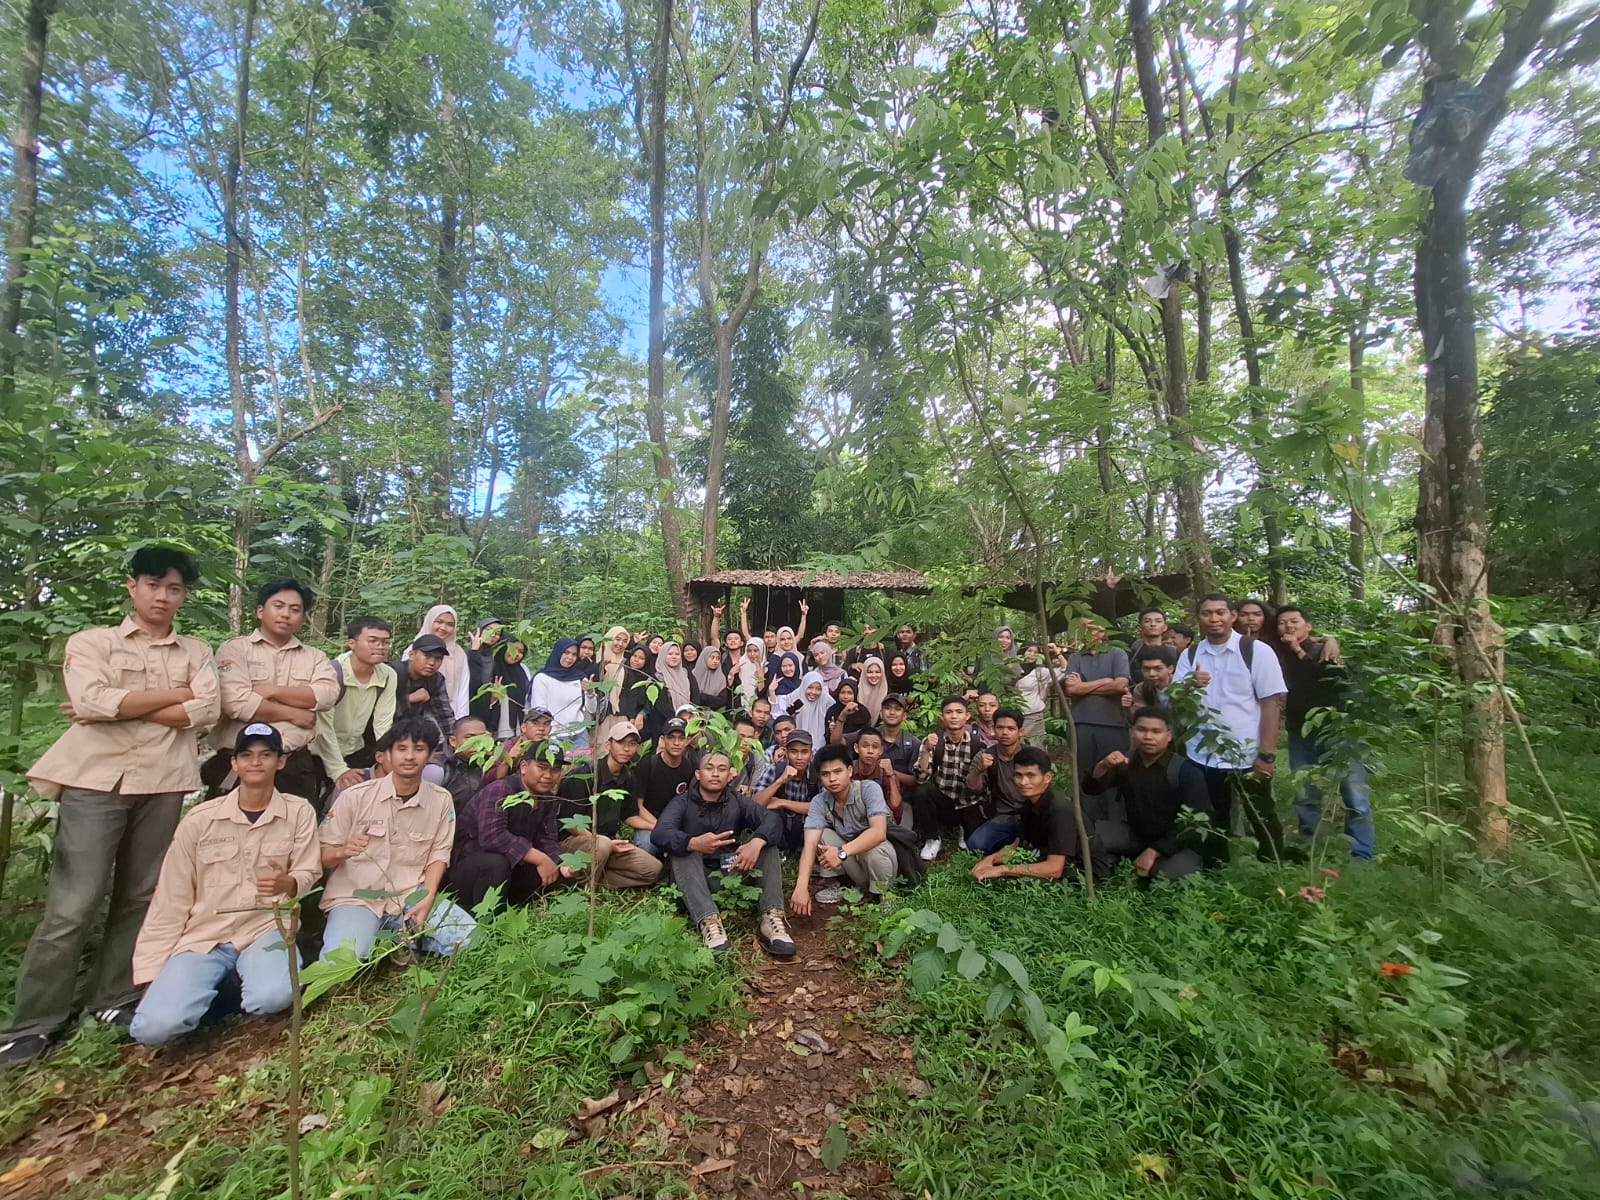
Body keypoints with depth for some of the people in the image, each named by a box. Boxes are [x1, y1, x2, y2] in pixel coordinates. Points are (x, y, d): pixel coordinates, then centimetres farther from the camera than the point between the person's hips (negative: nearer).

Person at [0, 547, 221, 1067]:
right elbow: (94, 701, -12)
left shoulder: (196, 651, 11)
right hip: (97, 780, -2)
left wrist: (119, 706, -8)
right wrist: (174, 694, -6)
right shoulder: (91, 642, 6)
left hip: (163, 784, 2)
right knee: (73, 905, -2)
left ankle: (113, 999, 21)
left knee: (140, 898, 8)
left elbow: (206, 712, -4)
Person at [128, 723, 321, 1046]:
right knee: (154, 1026, -22)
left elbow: (308, 874, 0)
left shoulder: (299, 812, -2)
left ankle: (245, 990, 6)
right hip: (203, 935, 2)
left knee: (274, 996, -30)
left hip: (266, 928, -1)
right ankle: (220, 990, 10)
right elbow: (171, 899, 5)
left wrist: (287, 884, -24)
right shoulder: (199, 819, -1)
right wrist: (151, 974, 3)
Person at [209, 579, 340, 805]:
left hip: (295, 766, 2)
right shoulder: (235, 648, 2)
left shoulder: (314, 656, 11)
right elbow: (237, 703, -13)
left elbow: (327, 695, -8)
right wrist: (291, 714, -6)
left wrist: (272, 691, -11)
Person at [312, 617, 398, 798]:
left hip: (355, 751, 4)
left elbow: (383, 725, -7)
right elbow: (323, 727, -24)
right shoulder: (333, 672, -23)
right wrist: (339, 770, -26)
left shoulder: (388, 676, -8)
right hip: (319, 753, -4)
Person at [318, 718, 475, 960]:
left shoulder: (441, 799, 0)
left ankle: (406, 940, 9)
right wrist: (343, 852, -23)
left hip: (411, 896, 2)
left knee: (470, 938, -16)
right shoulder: (355, 796, -6)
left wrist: (427, 899, -12)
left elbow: (438, 855, 3)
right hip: (356, 898, -2)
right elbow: (320, 855, -1)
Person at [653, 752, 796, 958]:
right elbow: (660, 833, -23)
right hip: (694, 877, -2)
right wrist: (693, 843, -44)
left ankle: (772, 918, -32)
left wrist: (756, 842, -37)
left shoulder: (738, 801, 4)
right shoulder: (682, 802, -3)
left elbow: (771, 818, -14)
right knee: (683, 851, -29)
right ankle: (709, 923, -47)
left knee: (767, 845, -15)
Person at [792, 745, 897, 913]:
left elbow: (879, 832, -36)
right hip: (850, 863, 4)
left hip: (879, 854, -3)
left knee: (874, 851, -36)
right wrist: (801, 887, -39)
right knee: (821, 834, -20)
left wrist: (842, 852, -47)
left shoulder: (869, 789, -24)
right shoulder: (819, 802, -15)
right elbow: (810, 844, -25)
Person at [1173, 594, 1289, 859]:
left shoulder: (1257, 651, -6)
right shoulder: (1189, 655, 4)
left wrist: (1266, 755, -13)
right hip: (1203, 757, 4)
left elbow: (1271, 704, -8)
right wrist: (1190, 687, -21)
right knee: (1213, 825, 16)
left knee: (1262, 822, 11)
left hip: (1248, 757, -3)